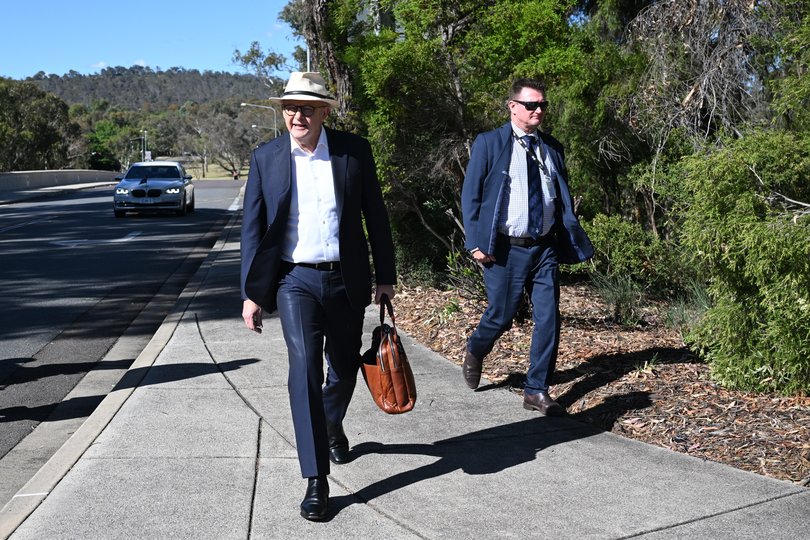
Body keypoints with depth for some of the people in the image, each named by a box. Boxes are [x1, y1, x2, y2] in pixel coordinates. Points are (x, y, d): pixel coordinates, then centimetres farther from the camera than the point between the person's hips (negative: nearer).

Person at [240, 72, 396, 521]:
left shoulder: (354, 150, -1)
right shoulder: (266, 158, -1)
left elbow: (375, 215, 4)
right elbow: (252, 228, 2)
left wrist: (386, 275, 4)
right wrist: (252, 292, -1)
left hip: (346, 281, 2)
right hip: (295, 281, -1)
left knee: (345, 367, 15)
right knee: (304, 369, -14)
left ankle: (332, 426, 48)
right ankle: (315, 479, -7)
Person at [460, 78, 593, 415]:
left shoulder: (552, 148, 11)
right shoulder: (489, 143, -2)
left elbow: (563, 199, 15)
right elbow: (470, 195, -2)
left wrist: (571, 242, 6)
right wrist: (476, 244, -9)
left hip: (545, 248, 4)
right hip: (505, 249, -4)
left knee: (548, 319, 0)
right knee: (501, 315, 4)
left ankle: (537, 391, 12)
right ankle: (474, 353, 38)